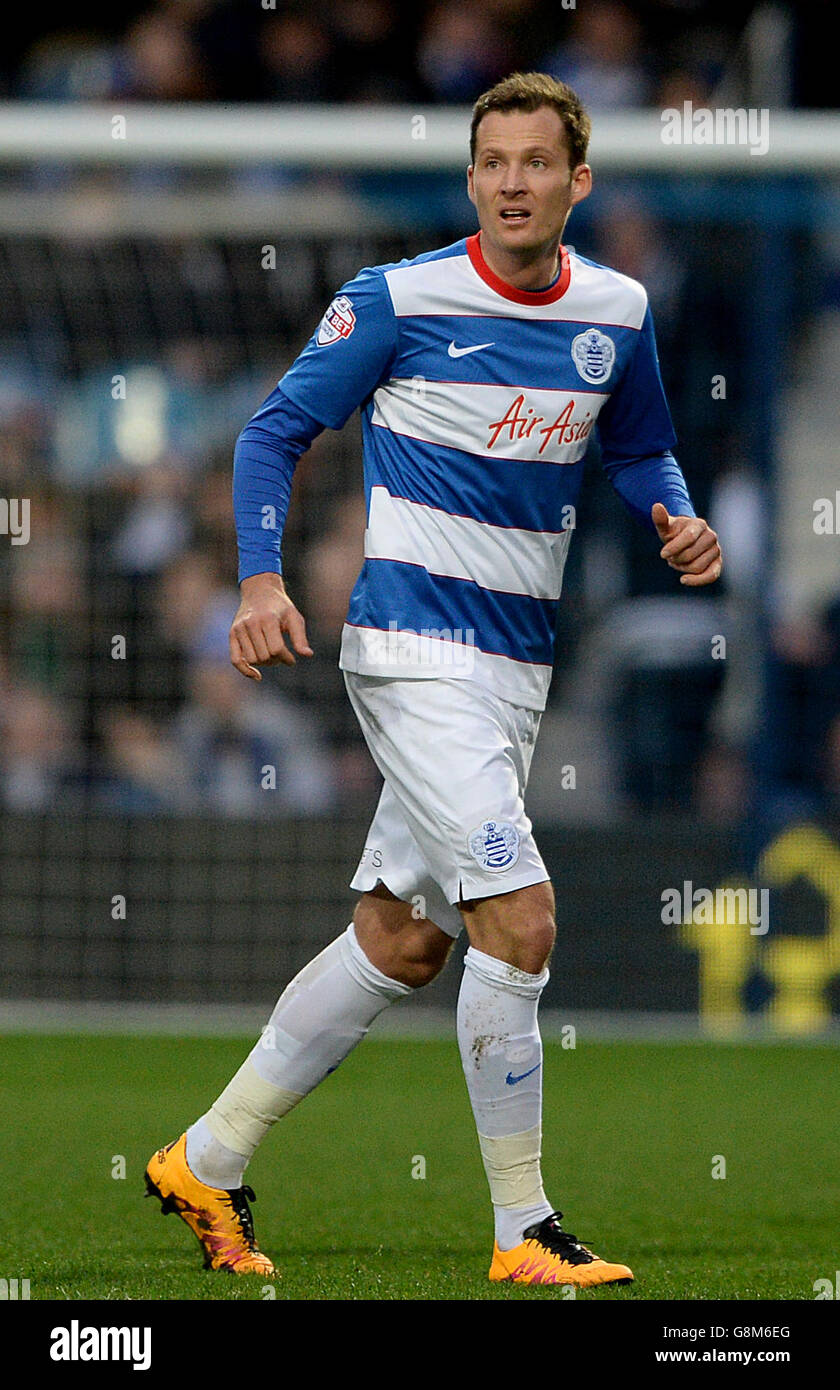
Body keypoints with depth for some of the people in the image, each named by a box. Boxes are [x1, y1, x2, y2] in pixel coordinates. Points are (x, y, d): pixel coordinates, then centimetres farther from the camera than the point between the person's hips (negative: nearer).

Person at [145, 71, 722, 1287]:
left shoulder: (618, 312, 6)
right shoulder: (398, 301, -9)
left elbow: (638, 449, 22)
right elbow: (276, 431, -1)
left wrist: (677, 520, 0)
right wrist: (262, 582, -15)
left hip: (519, 663, 7)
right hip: (415, 650, -7)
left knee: (401, 940, 10)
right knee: (519, 923, -16)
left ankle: (209, 1162, 23)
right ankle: (524, 1232, -7)